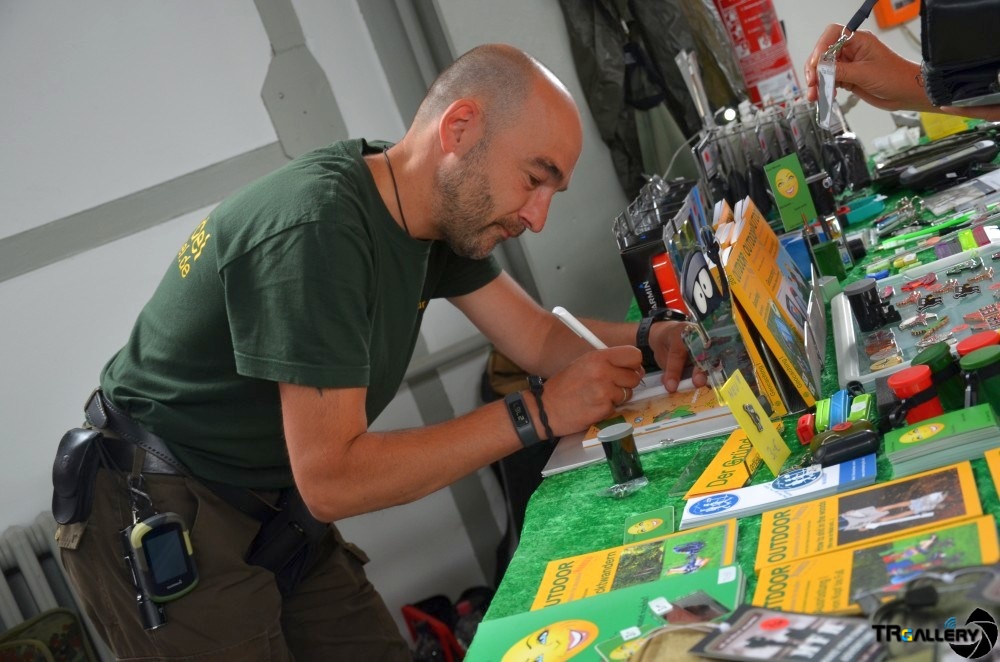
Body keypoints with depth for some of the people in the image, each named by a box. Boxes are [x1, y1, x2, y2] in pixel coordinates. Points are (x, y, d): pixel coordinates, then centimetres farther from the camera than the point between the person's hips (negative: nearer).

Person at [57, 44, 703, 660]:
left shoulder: (441, 209, -2)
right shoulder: (317, 227, -30)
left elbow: (541, 338, 5)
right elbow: (330, 479, -30)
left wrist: (653, 339, -13)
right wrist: (538, 413, -28)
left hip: (271, 507, 8)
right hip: (159, 518, -8)